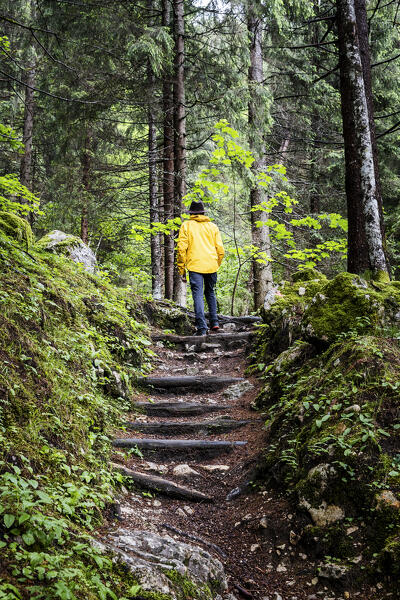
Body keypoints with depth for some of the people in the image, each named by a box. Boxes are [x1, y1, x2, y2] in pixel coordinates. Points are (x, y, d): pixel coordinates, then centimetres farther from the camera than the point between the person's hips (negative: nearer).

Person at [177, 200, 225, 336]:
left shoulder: (186, 226, 6)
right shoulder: (213, 226, 13)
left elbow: (182, 248, -1)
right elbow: (220, 249, 10)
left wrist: (181, 269, 3)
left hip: (195, 265, -3)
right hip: (211, 266, 3)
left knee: (198, 295, -4)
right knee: (210, 293, 21)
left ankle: (201, 327, -12)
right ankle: (214, 322, 17)